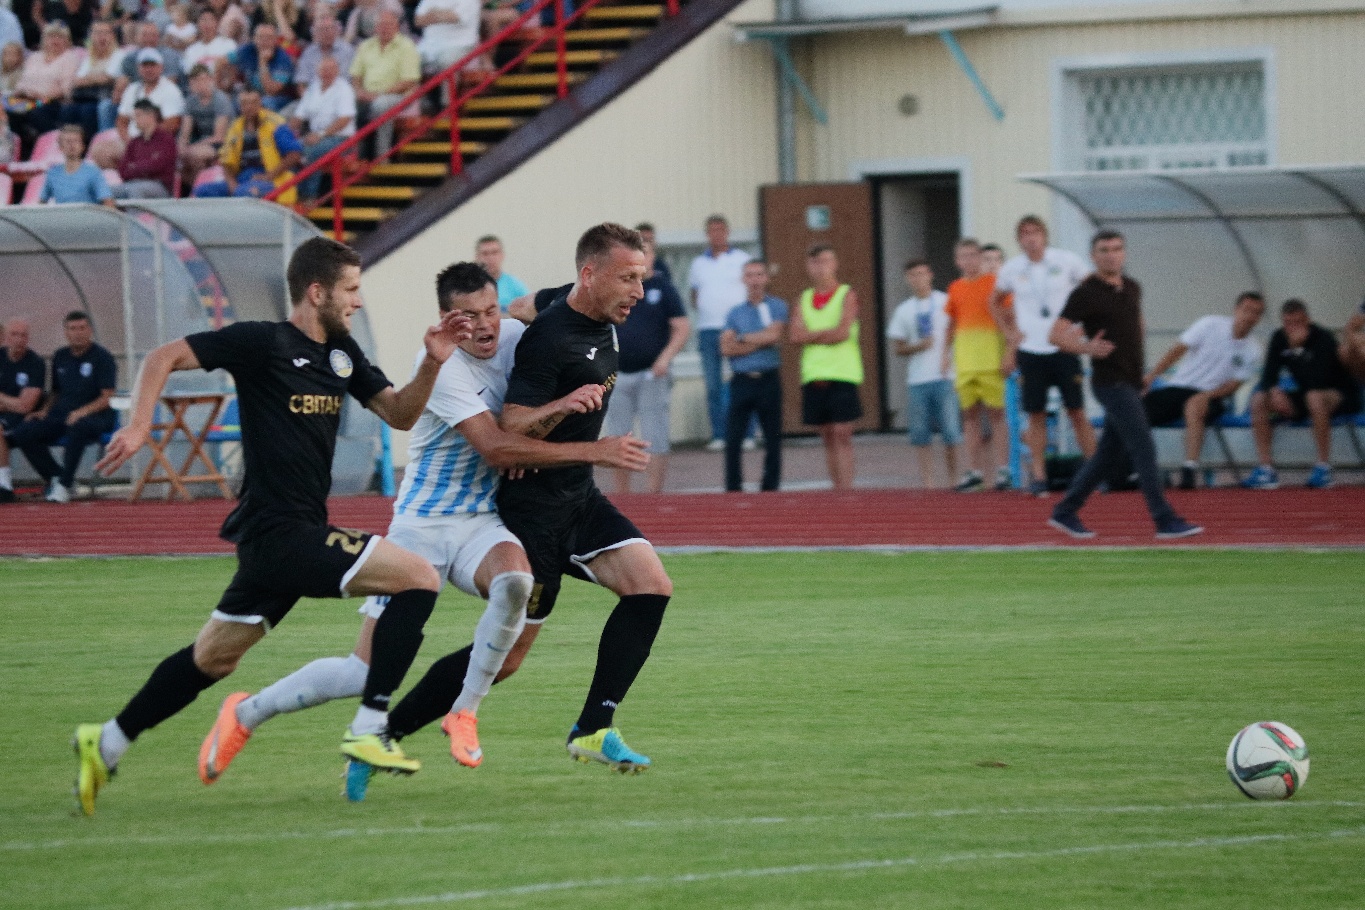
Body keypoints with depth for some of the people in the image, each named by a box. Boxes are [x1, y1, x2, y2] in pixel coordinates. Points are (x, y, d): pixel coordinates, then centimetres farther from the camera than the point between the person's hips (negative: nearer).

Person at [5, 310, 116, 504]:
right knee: (24, 433, -18)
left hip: (93, 415, -6)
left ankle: (65, 484, -31)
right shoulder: (60, 357, 15)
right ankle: (55, 478, -7)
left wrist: (83, 411, -24)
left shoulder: (102, 357, -2)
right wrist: (44, 411, 3)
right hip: (60, 414, 6)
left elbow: (106, 398, -8)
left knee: (78, 427, -42)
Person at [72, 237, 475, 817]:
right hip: (278, 531, -9)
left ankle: (105, 745, 27)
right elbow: (164, 358, -9)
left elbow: (400, 414, 15)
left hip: (292, 534, 9)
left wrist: (432, 363, -1)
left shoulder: (341, 353, 13)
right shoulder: (265, 343, -10)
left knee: (213, 659, 17)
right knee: (418, 578, -15)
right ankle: (368, 730, -14)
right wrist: (139, 426, -21)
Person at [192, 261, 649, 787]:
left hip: (481, 522, 5)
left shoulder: (512, 339, 0)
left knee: (514, 582, -33)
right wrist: (595, 452, -28)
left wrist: (555, 408, -9)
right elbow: (495, 447, -27)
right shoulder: (441, 364, -20)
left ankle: (464, 712, -12)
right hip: (421, 526, -5)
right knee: (367, 672, -7)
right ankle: (245, 714, 17)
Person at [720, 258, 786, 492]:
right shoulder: (735, 312, 13)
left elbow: (775, 335, -11)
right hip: (741, 382, 2)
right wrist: (759, 341, -7)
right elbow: (726, 348, 2)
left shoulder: (777, 307, 5)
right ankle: (733, 489, 2)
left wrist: (742, 339, -3)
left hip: (769, 379, -2)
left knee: (772, 439, 3)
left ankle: (770, 488, 10)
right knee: (733, 439, -4)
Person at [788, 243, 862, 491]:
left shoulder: (847, 296, 1)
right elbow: (795, 335, 2)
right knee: (827, 436, 6)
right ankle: (837, 487, 10)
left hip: (843, 375, -5)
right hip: (814, 376, 5)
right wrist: (826, 334, -7)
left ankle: (846, 488, -14)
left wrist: (811, 335, -3)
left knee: (842, 434, -10)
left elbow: (842, 332, -12)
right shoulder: (805, 299, 14)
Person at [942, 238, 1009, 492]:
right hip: (964, 362, 5)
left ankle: (1002, 468, -3)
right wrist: (946, 354, 16)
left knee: (996, 413, -4)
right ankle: (974, 470, 9)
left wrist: (1008, 356, -12)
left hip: (991, 361, -5)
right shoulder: (955, 289, 11)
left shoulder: (994, 283, -4)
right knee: (970, 415, 6)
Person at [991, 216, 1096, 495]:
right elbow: (995, 302, 21)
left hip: (1063, 347, -2)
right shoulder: (1011, 270, 3)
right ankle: (1038, 475, 6)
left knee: (1077, 411, -2)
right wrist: (1009, 332, 9)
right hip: (1030, 350, 2)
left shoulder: (1066, 261, -3)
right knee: (1036, 415, 2)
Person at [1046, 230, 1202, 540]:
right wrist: (1087, 347, -30)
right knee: (1144, 449, -12)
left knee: (1108, 454, 11)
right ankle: (1165, 521, -11)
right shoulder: (1085, 294, -10)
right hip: (1111, 383, -8)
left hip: (1131, 383, 8)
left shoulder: (1131, 288, 11)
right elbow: (1056, 335, -13)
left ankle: (1065, 512, 20)